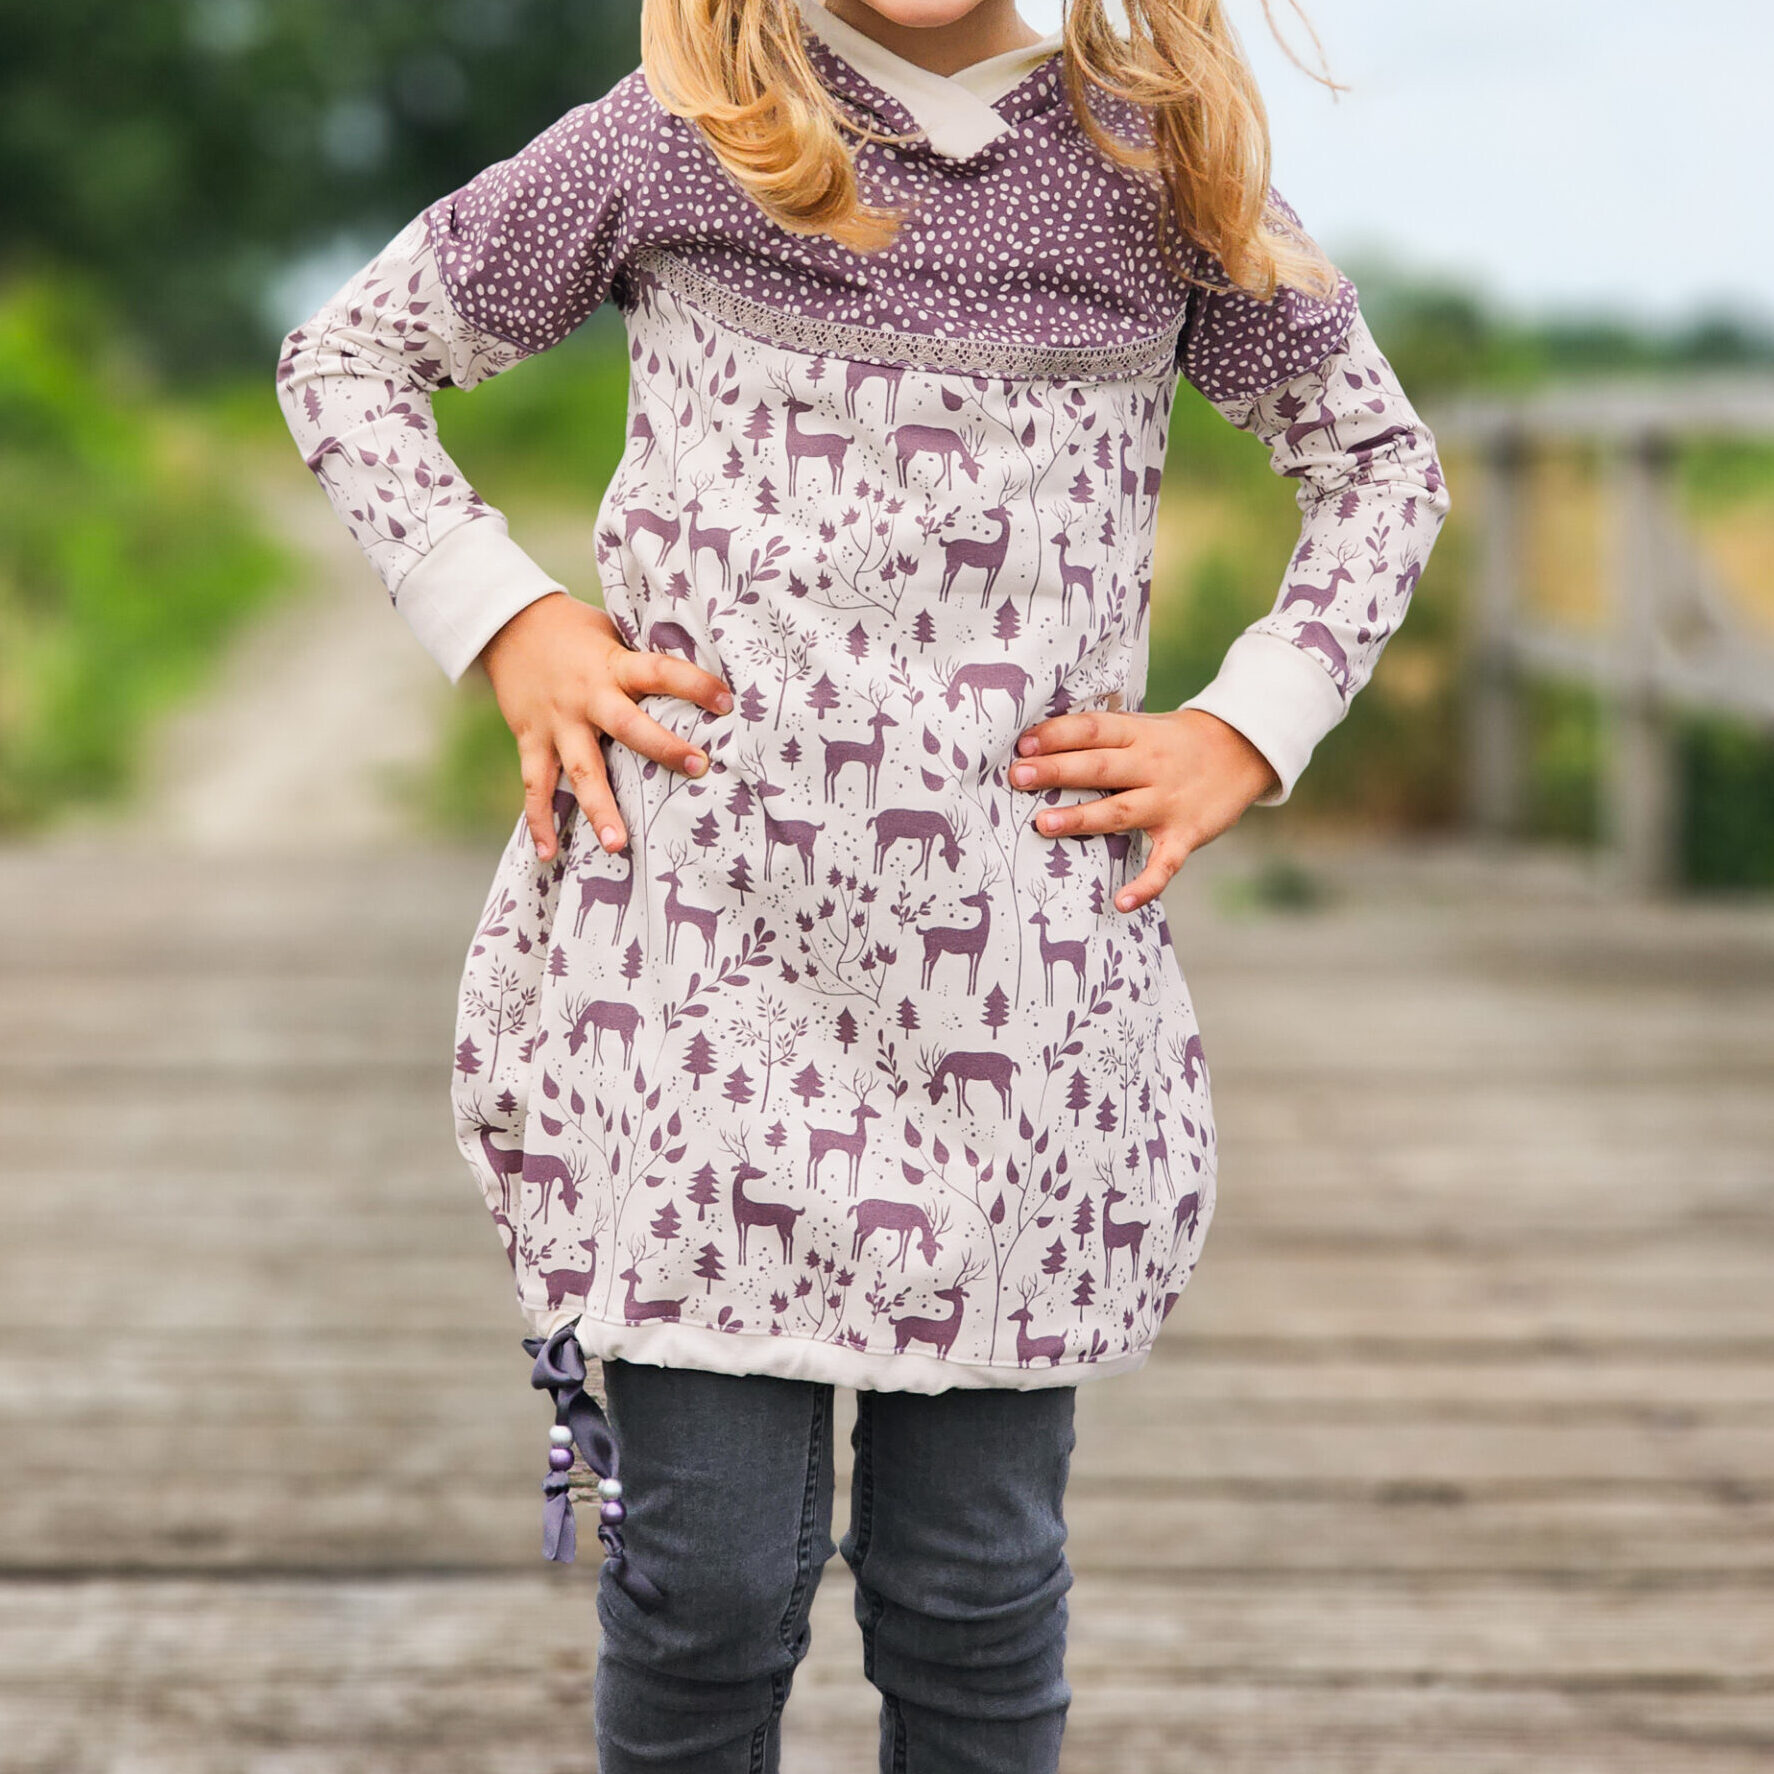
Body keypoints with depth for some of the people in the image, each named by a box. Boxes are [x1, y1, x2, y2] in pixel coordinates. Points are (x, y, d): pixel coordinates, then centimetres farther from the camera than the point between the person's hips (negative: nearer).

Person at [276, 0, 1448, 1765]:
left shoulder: (1163, 160, 8)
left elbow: (1378, 455, 21)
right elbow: (345, 358, 14)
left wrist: (1240, 738, 7)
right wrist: (503, 625, -1)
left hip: (1020, 987, 2)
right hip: (701, 943, -1)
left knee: (976, 1582, 6)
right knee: (708, 1568, 0)